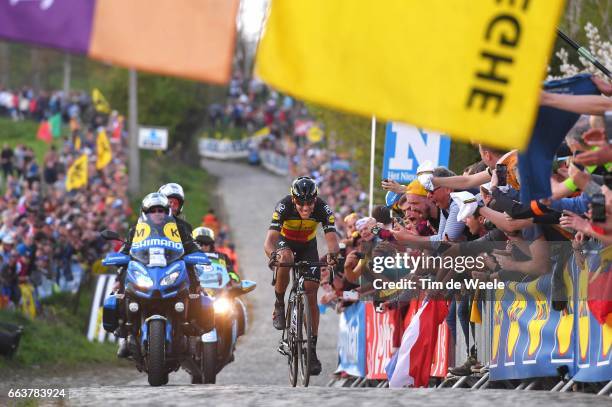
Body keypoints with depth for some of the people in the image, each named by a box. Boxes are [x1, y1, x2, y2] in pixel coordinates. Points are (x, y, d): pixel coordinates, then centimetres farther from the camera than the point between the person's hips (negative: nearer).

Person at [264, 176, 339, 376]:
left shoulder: (322, 208, -30)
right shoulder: (284, 207, -34)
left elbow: (332, 239, -37)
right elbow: (269, 241, -41)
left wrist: (333, 253, -60)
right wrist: (273, 255, -63)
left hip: (308, 246, 1)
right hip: (285, 242, -1)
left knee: (311, 296, -8)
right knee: (285, 258, -38)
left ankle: (312, 350, -1)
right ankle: (279, 305, -16)